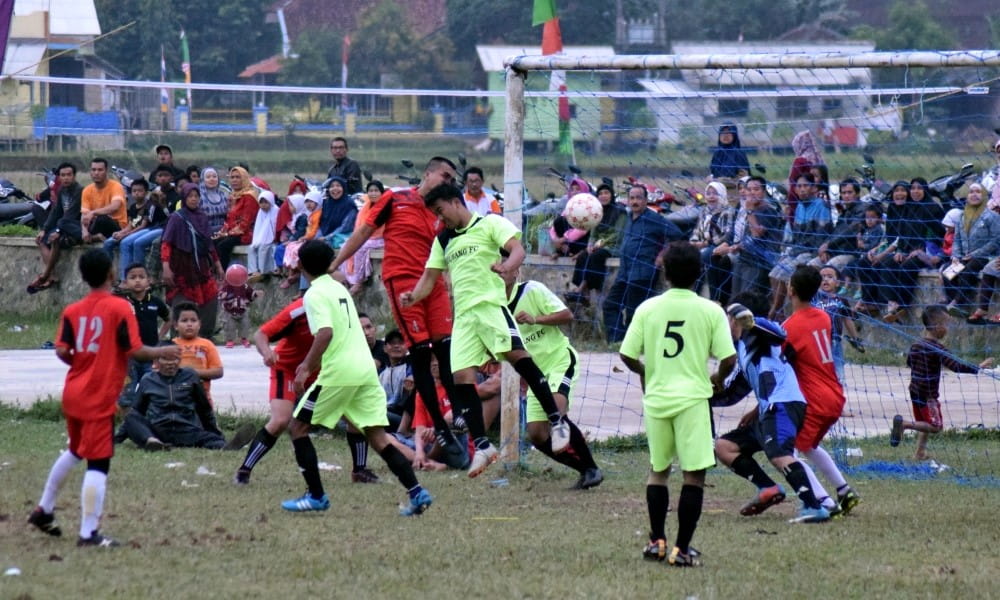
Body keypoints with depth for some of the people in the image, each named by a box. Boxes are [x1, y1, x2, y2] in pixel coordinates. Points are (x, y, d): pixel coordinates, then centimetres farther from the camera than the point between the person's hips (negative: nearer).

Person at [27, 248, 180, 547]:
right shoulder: (119, 308, -11)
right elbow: (134, 350, -14)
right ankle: (89, 533, -11)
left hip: (74, 393, 7)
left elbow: (61, 351, -4)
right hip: (100, 398, -7)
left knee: (75, 451, 28)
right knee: (98, 464, -6)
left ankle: (44, 510, 35)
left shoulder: (72, 311, 4)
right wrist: (161, 353, 2)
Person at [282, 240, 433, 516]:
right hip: (366, 369, 8)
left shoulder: (314, 295, -6)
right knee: (377, 436, 6)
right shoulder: (339, 289, 20)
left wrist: (307, 368, -17)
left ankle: (316, 496, 4)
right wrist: (310, 362, 38)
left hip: (338, 373, -8)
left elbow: (325, 333, -21)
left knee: (298, 427, 7)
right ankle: (417, 492, -7)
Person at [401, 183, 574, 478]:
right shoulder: (443, 240, 23)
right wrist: (413, 296, 0)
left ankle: (557, 420, -21)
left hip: (491, 304, -7)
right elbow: (429, 278, 22)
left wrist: (505, 266, -30)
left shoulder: (490, 223, 5)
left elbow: (517, 249, -7)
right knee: (461, 376, -5)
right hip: (463, 315, 7)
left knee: (515, 353, -26)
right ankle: (482, 446, 0)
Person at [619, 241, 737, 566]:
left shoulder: (647, 308, -1)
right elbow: (728, 359, -7)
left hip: (656, 398, 3)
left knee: (658, 469, 19)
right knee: (694, 474, 0)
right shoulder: (711, 311, -5)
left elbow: (627, 355, 0)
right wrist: (717, 379, 15)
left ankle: (656, 541, 21)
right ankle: (682, 548, -4)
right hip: (692, 398, -3)